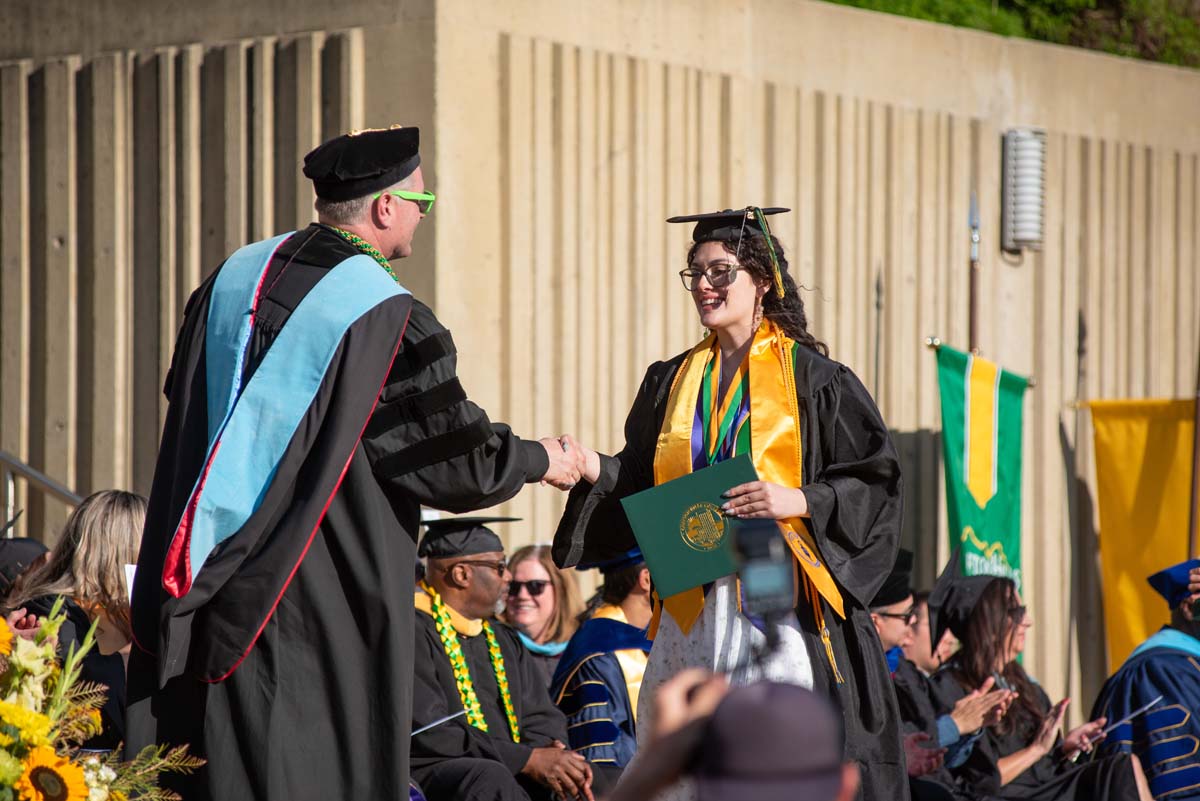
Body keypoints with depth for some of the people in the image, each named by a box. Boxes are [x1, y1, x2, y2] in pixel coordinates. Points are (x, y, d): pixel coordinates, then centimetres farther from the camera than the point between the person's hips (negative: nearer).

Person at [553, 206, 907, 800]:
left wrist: (798, 500, -17)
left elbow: (874, 482, -3)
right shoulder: (671, 383, 15)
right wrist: (595, 469, -4)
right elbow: (639, 486, 15)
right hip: (693, 606, 4)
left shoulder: (812, 378, 1)